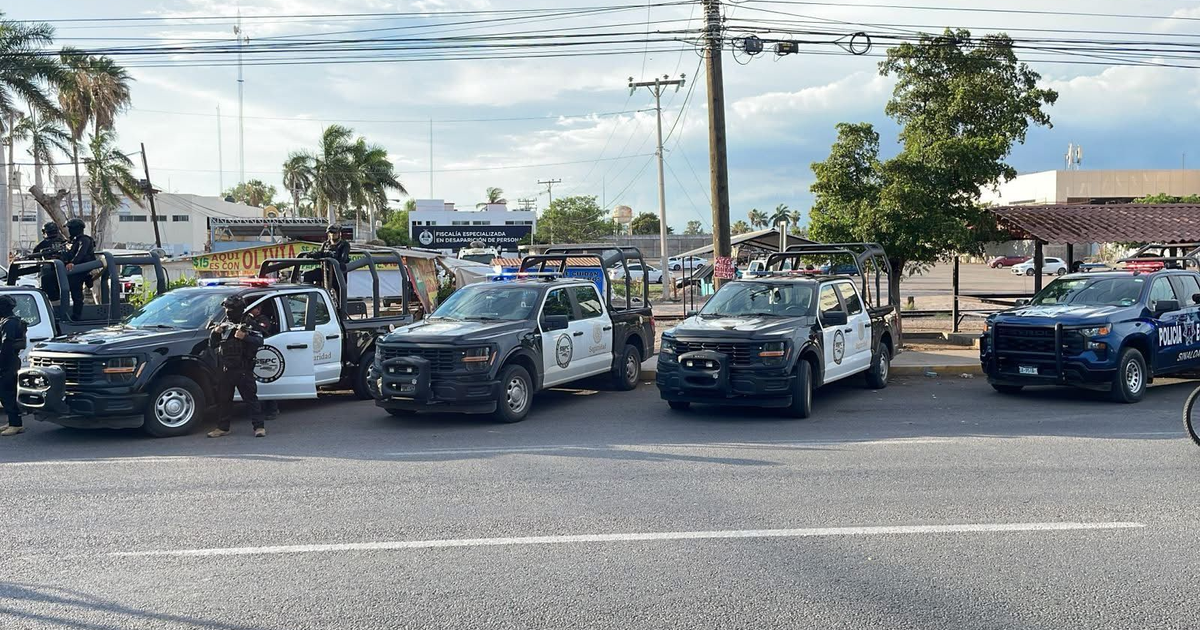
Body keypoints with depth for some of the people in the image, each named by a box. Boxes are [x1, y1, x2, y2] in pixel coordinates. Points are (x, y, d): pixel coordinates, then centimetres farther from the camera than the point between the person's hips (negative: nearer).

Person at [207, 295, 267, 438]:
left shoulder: (249, 323, 0)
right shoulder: (223, 324, 15)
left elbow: (259, 342, -9)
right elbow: (212, 345, 16)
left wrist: (244, 337, -22)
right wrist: (215, 332, -2)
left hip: (243, 369, -6)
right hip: (226, 369, 6)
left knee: (251, 397, -5)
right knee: (224, 399, 11)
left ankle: (259, 426, -3)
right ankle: (223, 428, 20)